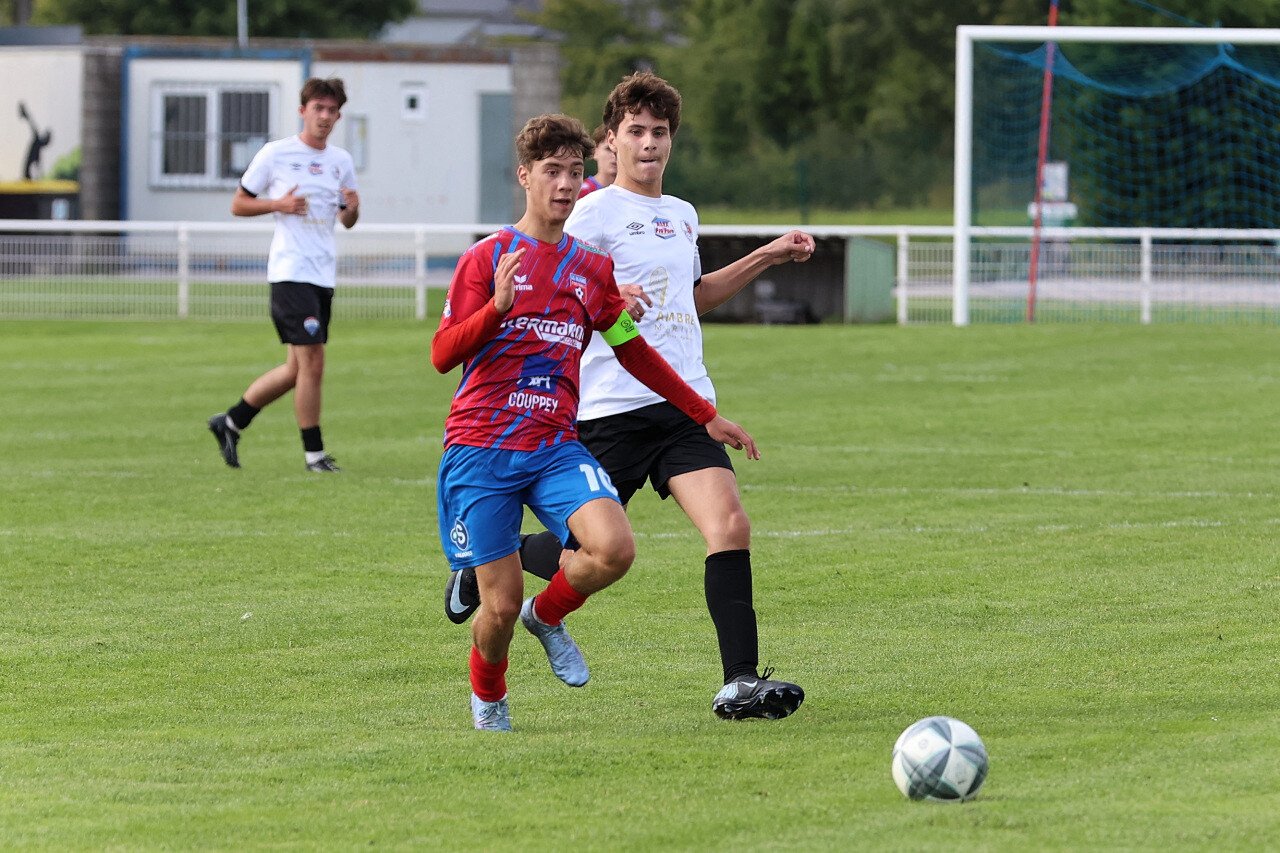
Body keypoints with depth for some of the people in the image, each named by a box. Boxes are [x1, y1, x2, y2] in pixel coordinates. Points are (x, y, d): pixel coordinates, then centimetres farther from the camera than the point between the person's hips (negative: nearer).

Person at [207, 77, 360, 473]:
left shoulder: (341, 161, 13)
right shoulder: (275, 154, -3)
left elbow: (347, 221, 22)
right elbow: (238, 205, 3)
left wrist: (352, 209, -2)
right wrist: (278, 204, -14)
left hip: (324, 274, 7)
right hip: (291, 272, -7)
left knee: (297, 369, 10)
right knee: (312, 361, -12)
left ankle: (231, 422, 25)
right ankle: (313, 452, -3)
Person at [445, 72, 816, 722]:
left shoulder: (682, 216, 18)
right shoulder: (597, 212, -5)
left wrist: (768, 257, 30)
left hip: (686, 406, 5)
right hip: (614, 409, -5)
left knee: (730, 526, -15)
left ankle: (740, 683, -17)